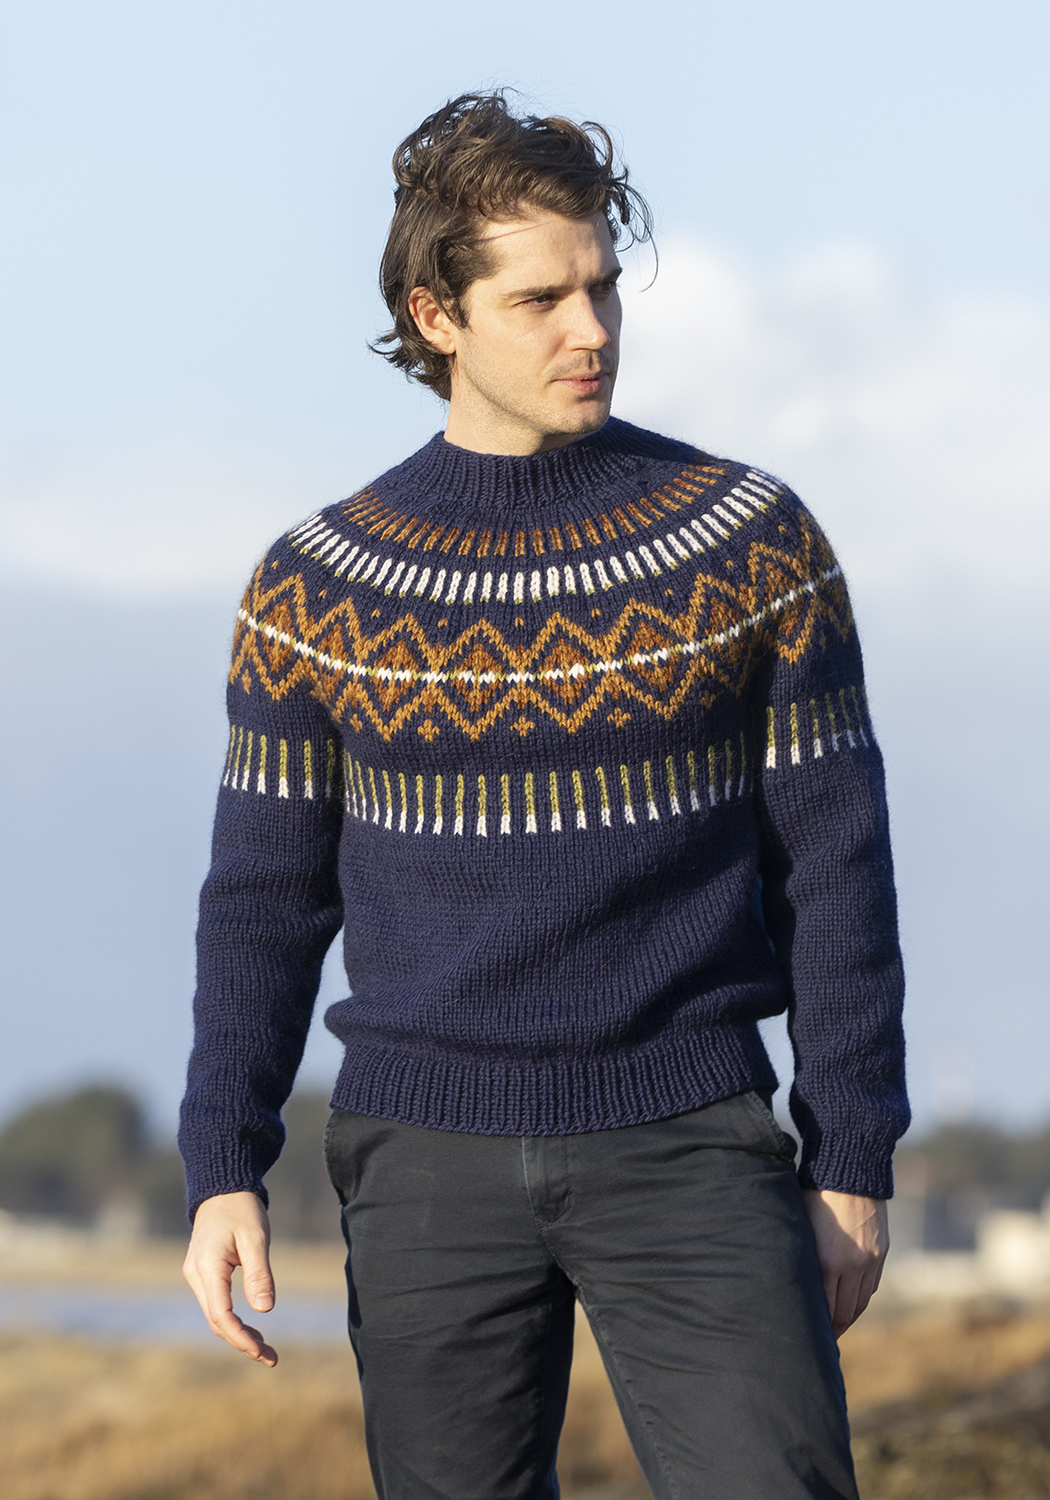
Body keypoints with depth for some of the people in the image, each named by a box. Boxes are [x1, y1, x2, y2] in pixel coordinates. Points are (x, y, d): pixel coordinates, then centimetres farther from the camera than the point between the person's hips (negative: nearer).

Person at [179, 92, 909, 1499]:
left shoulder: (752, 541, -1)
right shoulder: (316, 583, 2)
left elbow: (832, 863, 2)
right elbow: (267, 895, 7)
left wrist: (854, 1164, -2)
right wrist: (223, 1172, -3)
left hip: (687, 1149, -1)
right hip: (434, 1165, 1)